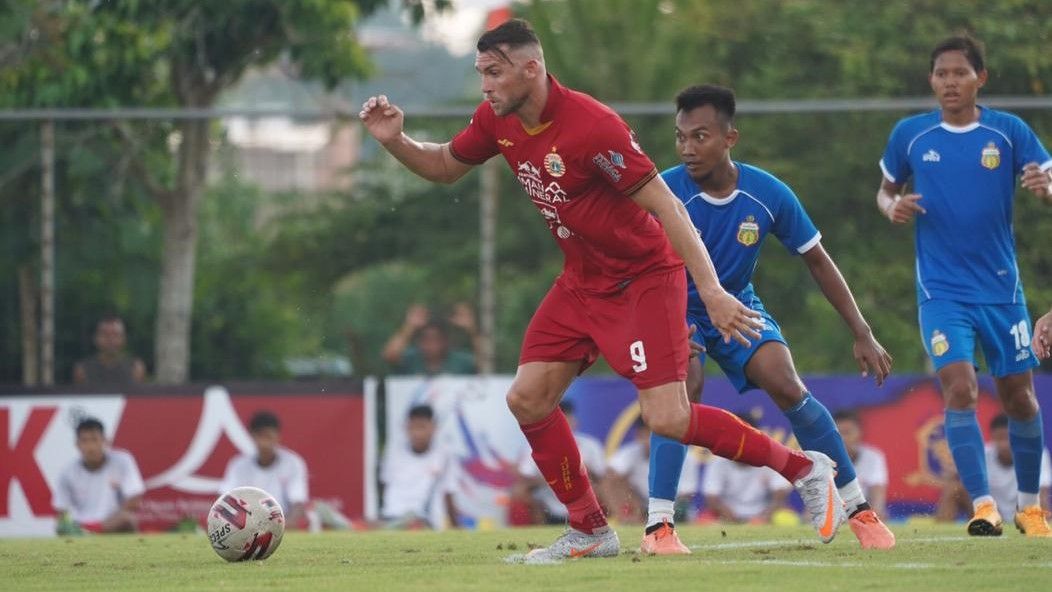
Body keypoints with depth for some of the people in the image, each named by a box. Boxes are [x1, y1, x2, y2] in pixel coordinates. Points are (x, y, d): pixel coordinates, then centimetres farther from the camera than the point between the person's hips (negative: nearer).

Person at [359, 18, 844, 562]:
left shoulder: (592, 126, -27)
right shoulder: (498, 122, -3)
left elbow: (664, 205, -24)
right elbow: (445, 166, 16)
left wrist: (711, 290, -27)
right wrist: (394, 141, -5)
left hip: (644, 279, -8)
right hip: (582, 282, 8)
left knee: (667, 420, -17)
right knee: (527, 399, -2)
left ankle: (804, 468, 1)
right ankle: (589, 532, 12)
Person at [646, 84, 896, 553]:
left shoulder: (769, 194, -16)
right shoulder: (665, 192, -25)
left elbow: (817, 261, -3)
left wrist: (862, 335, -3)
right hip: (679, 310, -2)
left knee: (786, 386, -18)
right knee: (685, 387, -30)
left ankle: (859, 509, -3)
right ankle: (657, 526, -27)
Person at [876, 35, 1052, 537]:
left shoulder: (1009, 132, -4)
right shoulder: (910, 135, 0)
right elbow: (886, 190, 13)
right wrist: (892, 206, -10)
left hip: (1000, 287, 1)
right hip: (942, 289, -1)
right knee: (960, 388, -18)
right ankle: (982, 506, -16)